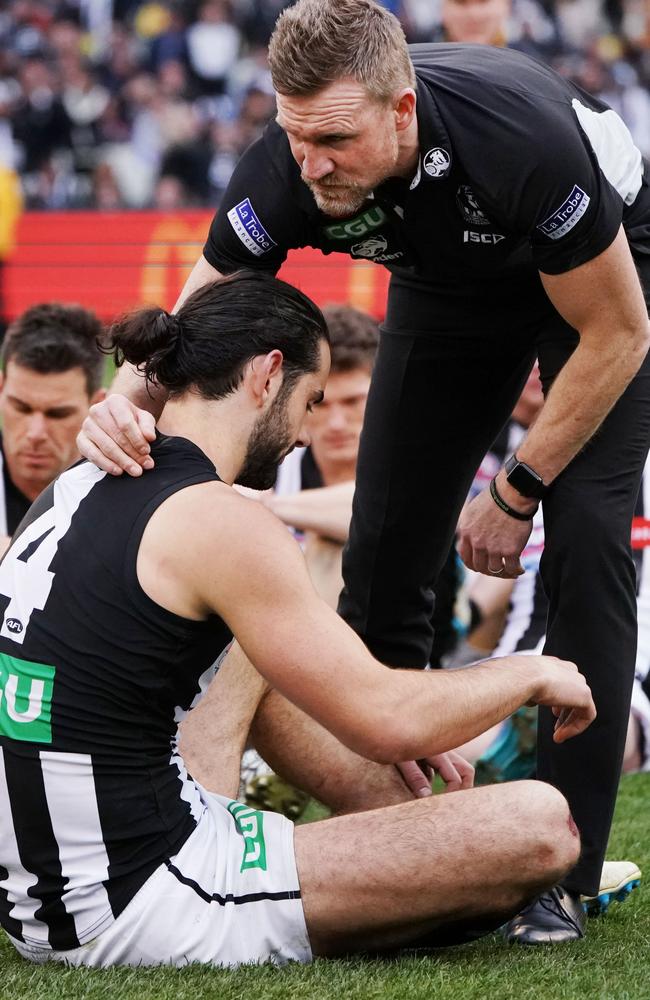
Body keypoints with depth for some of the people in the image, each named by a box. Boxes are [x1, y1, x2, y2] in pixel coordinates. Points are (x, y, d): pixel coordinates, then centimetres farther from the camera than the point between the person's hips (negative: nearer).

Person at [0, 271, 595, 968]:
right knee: (538, 825, -11)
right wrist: (533, 675, 5)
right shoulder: (220, 523, -14)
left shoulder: (78, 488, 13)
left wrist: (402, 727, 27)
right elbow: (389, 721, -13)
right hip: (133, 918, -10)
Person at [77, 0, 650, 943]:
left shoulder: (524, 139, -42)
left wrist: (516, 491, -21)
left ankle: (561, 876, -15)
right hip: (448, 286, 4)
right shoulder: (286, 170, -31)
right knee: (385, 551, -4)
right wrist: (129, 401, -43)